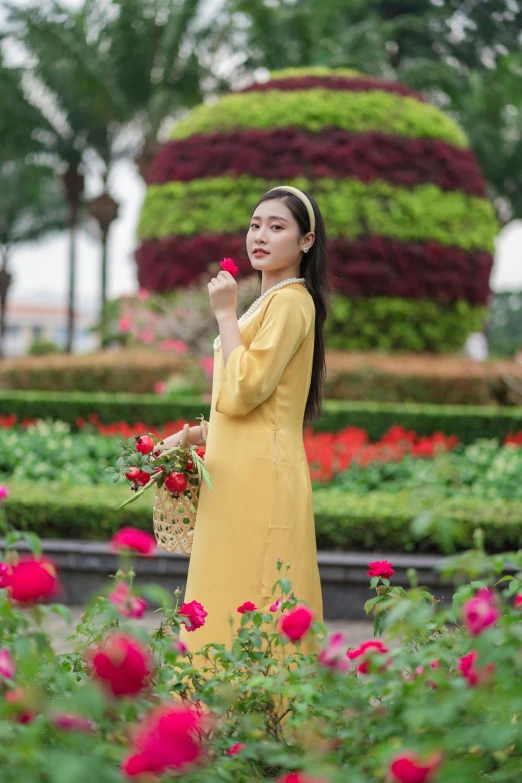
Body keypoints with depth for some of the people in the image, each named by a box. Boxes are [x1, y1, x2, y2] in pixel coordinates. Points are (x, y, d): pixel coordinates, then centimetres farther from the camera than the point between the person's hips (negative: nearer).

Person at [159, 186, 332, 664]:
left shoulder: (291, 302, -10)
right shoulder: (268, 302, 20)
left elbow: (243, 392, -18)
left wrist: (225, 313, -11)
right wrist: (190, 437, 15)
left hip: (262, 477, -10)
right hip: (239, 475, 10)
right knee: (225, 607, 10)